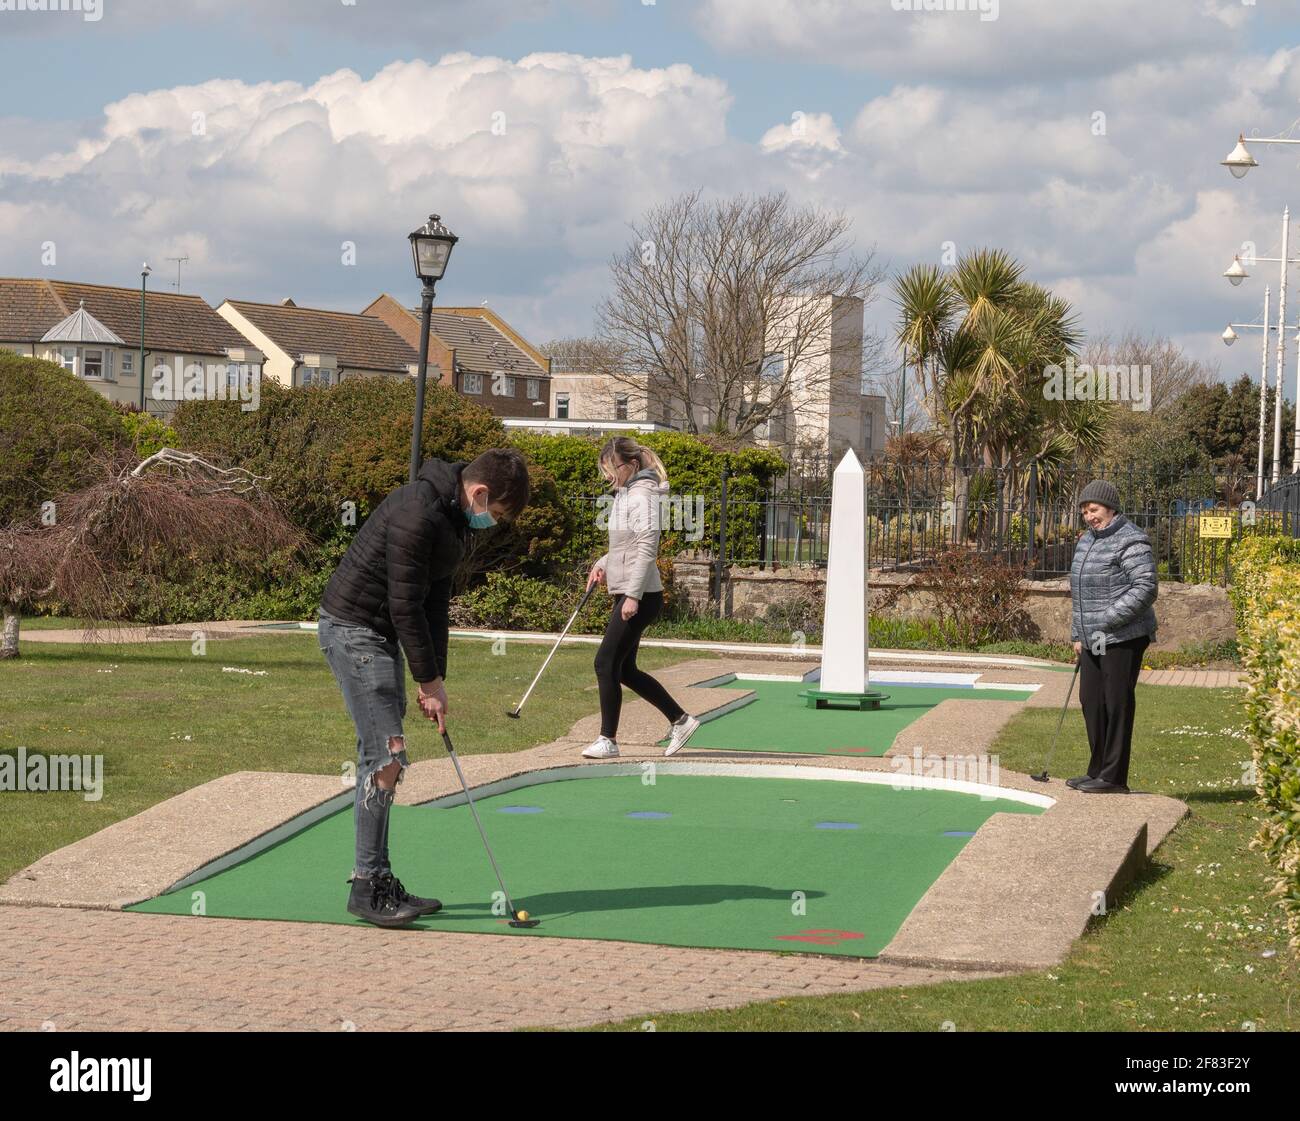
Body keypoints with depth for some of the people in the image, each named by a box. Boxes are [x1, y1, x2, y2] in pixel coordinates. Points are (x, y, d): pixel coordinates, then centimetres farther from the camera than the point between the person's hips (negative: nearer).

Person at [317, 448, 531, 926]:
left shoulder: (455, 518, 8)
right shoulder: (418, 513, -24)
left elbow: (434, 602, 10)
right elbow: (404, 605, -22)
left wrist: (435, 680, 4)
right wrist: (430, 681, -15)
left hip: (381, 635, 10)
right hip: (351, 630, -10)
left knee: (380, 760, 11)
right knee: (387, 756, -13)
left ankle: (378, 880, 16)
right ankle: (366, 887, -9)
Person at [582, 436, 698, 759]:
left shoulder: (642, 496, -13)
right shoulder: (625, 494, 16)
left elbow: (647, 547, -20)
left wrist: (633, 595, -24)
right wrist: (603, 564, 10)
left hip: (641, 597, -10)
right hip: (626, 594, 10)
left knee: (606, 663, -8)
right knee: (624, 669, 12)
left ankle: (608, 739, 0)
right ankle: (680, 720, 20)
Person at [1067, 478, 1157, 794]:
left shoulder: (1131, 542, -11)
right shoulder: (1086, 541, 17)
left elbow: (1146, 588, -19)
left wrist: (1108, 620, -20)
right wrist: (1078, 634, 18)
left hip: (1123, 638, -9)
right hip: (1093, 639, 9)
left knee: (1117, 703, -5)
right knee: (1090, 701, 12)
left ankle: (1114, 777, 0)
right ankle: (1098, 771, 23)